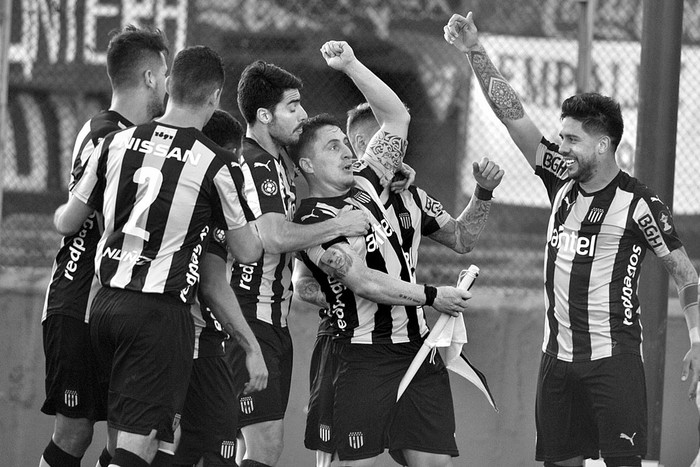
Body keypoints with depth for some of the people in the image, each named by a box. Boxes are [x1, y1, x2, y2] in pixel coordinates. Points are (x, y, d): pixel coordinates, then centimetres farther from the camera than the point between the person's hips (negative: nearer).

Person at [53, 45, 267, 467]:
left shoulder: (118, 142, 5)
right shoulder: (215, 164, -8)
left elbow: (67, 222, 14)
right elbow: (247, 252, 3)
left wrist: (61, 211, 38)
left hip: (106, 302, 6)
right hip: (160, 312, -6)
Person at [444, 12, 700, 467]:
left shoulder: (640, 204, -9)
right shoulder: (562, 181, 7)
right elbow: (512, 114, 5)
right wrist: (476, 52, -1)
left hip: (614, 357, -6)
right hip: (558, 356, 6)